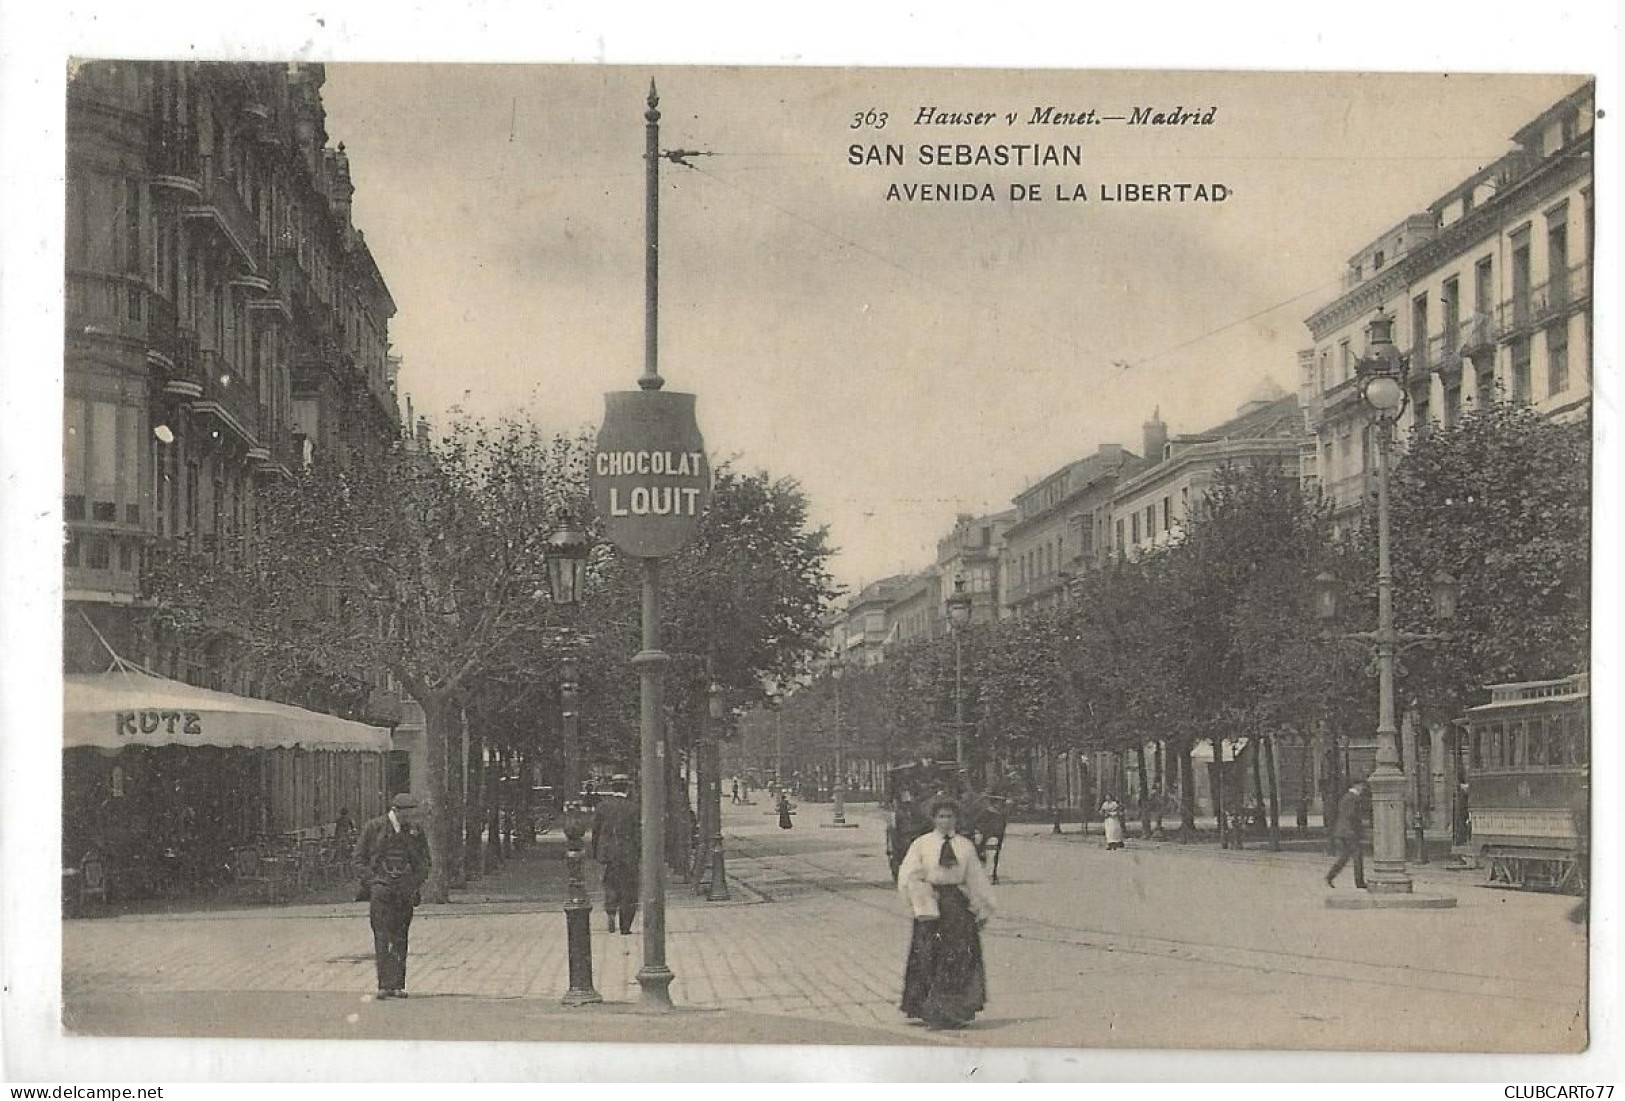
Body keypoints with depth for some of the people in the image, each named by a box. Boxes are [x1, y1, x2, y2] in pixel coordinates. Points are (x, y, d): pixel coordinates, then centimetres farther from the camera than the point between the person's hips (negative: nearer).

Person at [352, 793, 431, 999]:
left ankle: (398, 985, 4)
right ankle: (384, 985, -15)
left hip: (405, 889, 3)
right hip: (381, 887, -3)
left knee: (400, 939, 2)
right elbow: (359, 859, 6)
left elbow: (424, 861, 18)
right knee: (382, 937, -11)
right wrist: (372, 882, -6)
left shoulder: (415, 830, 10)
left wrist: (416, 885, 4)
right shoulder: (373, 827, 2)